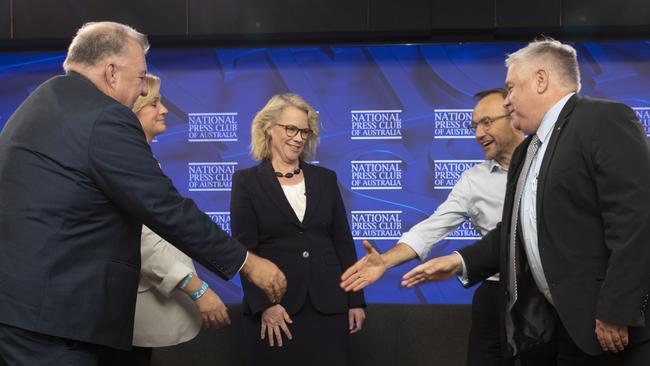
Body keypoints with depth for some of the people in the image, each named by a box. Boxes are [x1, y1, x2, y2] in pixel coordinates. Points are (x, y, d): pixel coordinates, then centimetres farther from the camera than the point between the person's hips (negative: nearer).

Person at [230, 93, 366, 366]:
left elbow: (343, 242, 10)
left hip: (328, 306, 3)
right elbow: (244, 249, -4)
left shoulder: (325, 179, 11)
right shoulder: (247, 181, 2)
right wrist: (263, 304, -13)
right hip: (274, 307, -3)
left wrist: (356, 300, 6)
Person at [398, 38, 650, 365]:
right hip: (565, 326, 8)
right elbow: (514, 232, 22)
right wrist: (460, 262, 9)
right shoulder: (527, 153, 19)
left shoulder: (605, 120, -10)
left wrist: (616, 313, -21)